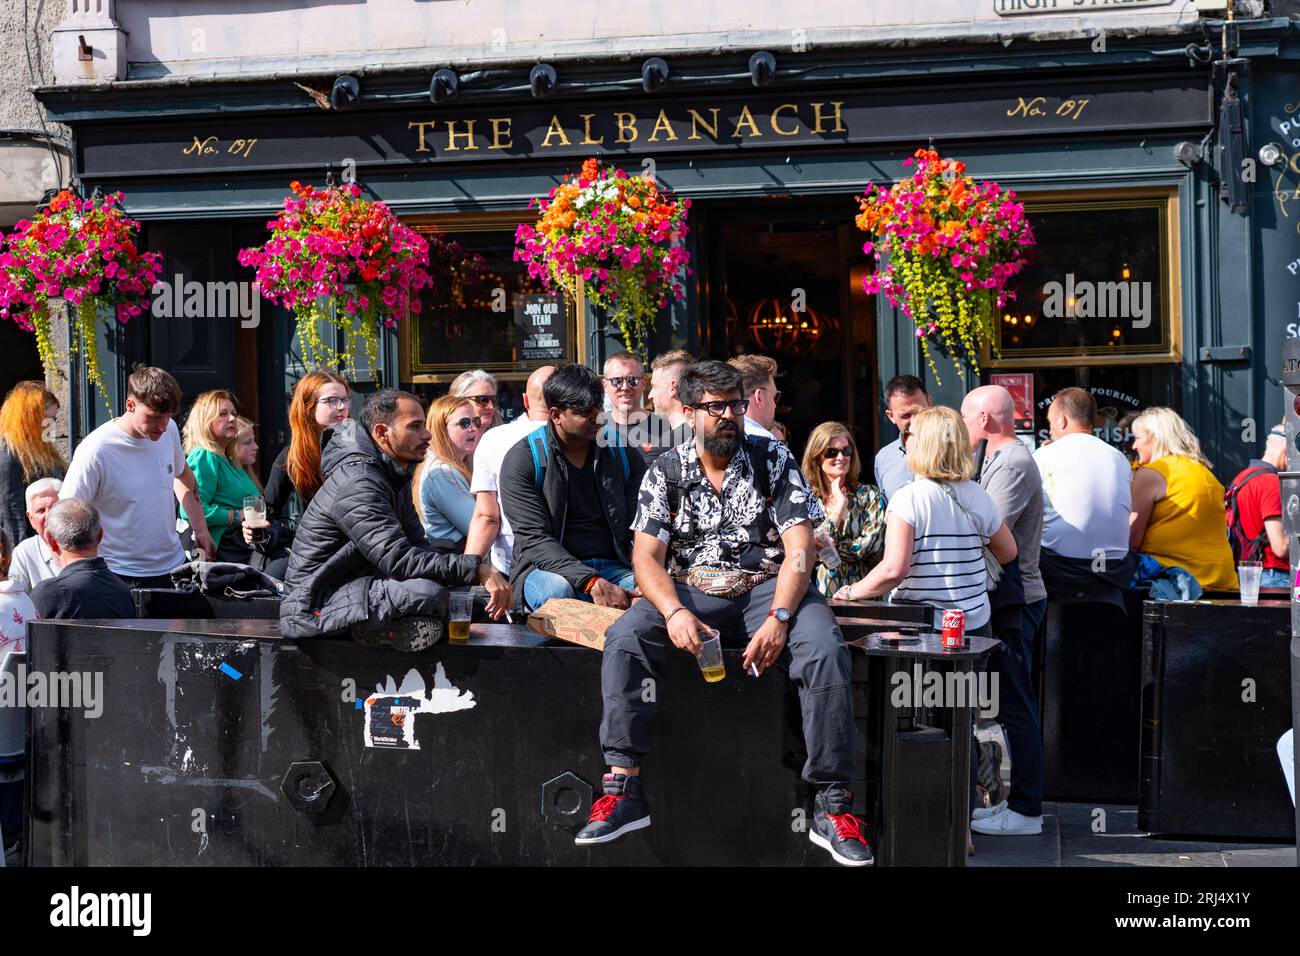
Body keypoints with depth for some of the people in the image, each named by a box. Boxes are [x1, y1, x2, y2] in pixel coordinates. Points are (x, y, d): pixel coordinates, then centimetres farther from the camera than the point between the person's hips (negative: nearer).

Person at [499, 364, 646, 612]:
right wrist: (591, 582, -27)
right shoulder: (521, 459, -4)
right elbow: (534, 538, -13)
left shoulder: (622, 453, 8)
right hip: (546, 569, -2)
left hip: (613, 568, 2)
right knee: (556, 590, -38)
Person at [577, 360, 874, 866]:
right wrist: (675, 613, -23)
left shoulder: (773, 459, 1)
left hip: (768, 587, -1)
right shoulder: (666, 471, 5)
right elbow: (647, 555, -2)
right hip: (693, 591, 1)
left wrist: (778, 619, -23)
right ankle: (624, 791, -26)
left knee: (824, 647, -31)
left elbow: (799, 550, -6)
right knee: (624, 638, -26)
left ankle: (832, 803, -26)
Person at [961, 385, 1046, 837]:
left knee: (1015, 706, -6)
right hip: (1011, 596, 11)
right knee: (1012, 703, 14)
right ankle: (1018, 799, 21)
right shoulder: (1005, 458, 19)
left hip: (1013, 599, -11)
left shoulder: (1012, 464, -15)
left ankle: (1025, 811, -1)